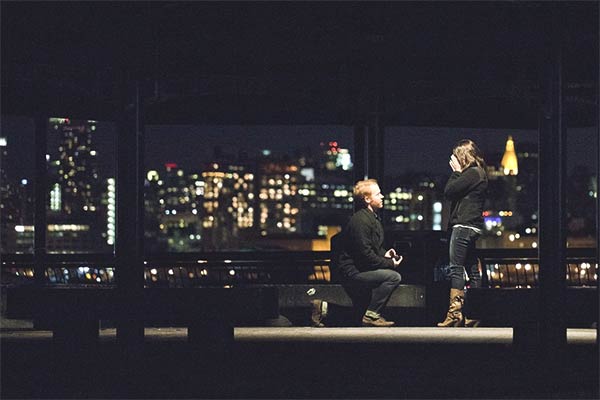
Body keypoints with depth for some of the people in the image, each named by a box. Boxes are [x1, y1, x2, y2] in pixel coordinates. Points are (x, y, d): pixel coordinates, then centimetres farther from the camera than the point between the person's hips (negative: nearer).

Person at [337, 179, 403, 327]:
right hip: (352, 272, -10)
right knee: (393, 277, -19)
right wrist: (389, 263, -14)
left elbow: (374, 247, 28)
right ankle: (371, 315, -13)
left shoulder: (373, 217, 15)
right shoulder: (361, 220, -18)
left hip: (359, 268, 10)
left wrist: (385, 254, 7)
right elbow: (366, 256, -22)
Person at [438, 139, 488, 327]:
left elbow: (448, 191, -12)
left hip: (463, 226, -11)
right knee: (472, 269, 10)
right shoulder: (479, 174, 19)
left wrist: (456, 172, -4)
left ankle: (454, 313, -17)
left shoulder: (471, 173, -11)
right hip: (472, 227, 11)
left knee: (456, 269, -12)